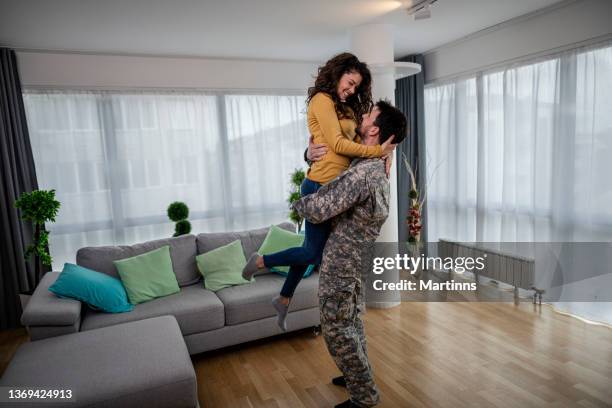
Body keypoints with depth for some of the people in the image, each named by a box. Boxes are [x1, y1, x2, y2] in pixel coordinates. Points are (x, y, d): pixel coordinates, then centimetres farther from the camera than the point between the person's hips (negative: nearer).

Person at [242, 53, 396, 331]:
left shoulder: (345, 107, 21)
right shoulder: (322, 99, -6)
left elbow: (354, 140, 10)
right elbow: (337, 144, -15)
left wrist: (381, 153, -6)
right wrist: (377, 151, -12)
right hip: (321, 186, -9)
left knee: (313, 247, 16)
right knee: (314, 252, 0)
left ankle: (284, 299, 33)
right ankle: (260, 262, 22)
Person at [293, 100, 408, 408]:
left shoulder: (363, 173, -27)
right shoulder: (376, 167, 6)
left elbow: (317, 210, -28)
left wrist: (297, 203, -7)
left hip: (340, 262, -9)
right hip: (355, 260, 9)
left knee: (337, 330, 6)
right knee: (351, 322, 24)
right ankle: (358, 377, 42)